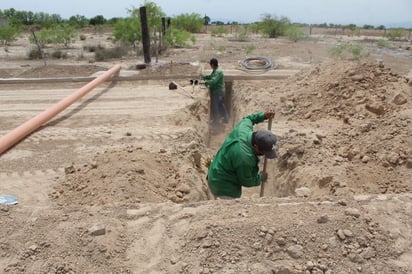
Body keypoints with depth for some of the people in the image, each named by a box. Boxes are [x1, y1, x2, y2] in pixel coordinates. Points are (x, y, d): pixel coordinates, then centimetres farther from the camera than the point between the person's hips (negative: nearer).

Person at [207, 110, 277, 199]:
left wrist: (263, 115, 5)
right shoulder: (245, 158, -36)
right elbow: (246, 181, -17)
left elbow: (247, 119, 14)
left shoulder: (243, 128, -14)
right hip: (225, 188, -10)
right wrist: (260, 177, 1)